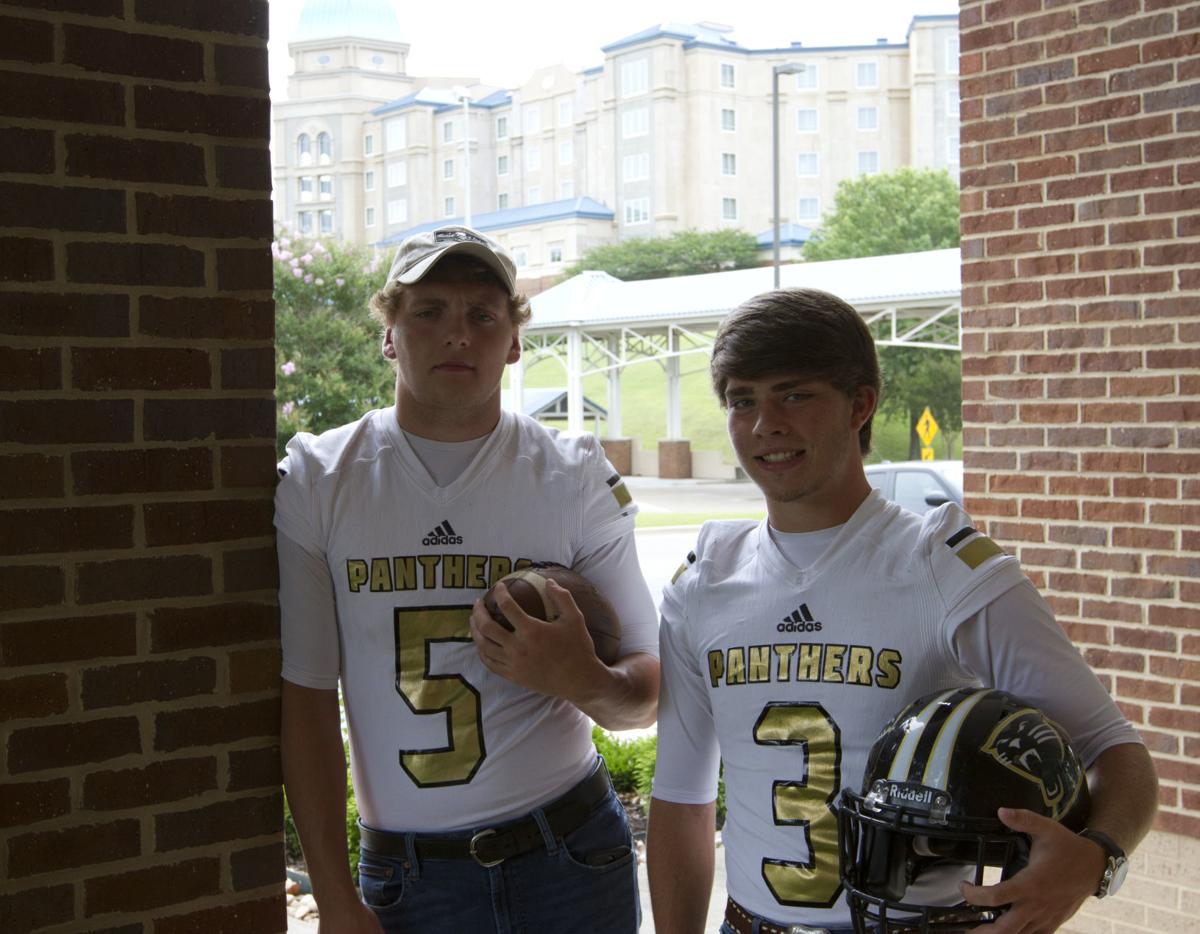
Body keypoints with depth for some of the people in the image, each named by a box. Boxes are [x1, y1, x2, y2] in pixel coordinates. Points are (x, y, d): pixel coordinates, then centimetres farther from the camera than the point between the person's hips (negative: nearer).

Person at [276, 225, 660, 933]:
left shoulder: (577, 478, -2)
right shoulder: (317, 482, -3)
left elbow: (647, 697, -1)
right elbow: (306, 695, -3)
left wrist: (583, 680, -24)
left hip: (571, 856, 1)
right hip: (405, 871, 0)